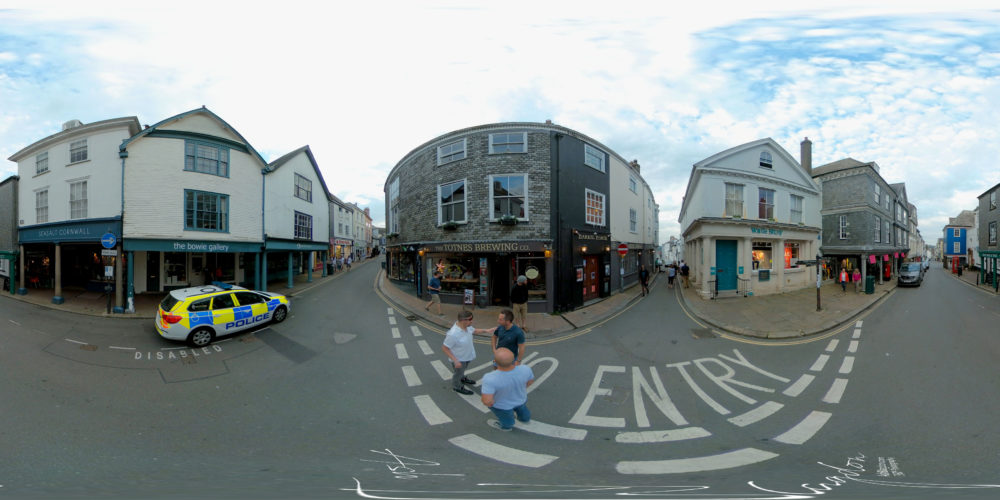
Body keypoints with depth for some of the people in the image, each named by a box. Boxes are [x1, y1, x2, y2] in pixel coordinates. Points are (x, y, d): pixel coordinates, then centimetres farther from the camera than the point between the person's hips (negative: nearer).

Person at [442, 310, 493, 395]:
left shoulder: (466, 326, -18)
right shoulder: (453, 334, -40)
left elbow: (473, 330, 4)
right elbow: (444, 348, -29)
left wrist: (486, 331, -6)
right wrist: (455, 361, -31)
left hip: (467, 355, 7)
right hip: (459, 359, -7)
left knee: (462, 369, 34)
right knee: (458, 373, 21)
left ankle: (462, 379, 63)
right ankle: (457, 387, 49)